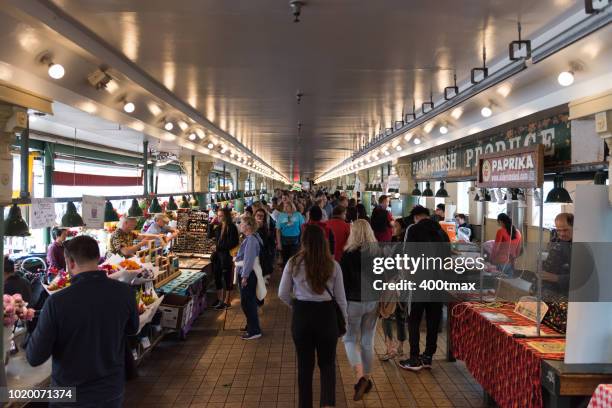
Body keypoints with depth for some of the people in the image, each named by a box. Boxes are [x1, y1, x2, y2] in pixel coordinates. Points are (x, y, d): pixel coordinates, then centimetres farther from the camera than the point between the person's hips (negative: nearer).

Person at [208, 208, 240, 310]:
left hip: (227, 256, -7)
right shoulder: (218, 227, 8)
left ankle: (226, 301, 12)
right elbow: (210, 236, 17)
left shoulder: (231, 227, -12)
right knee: (217, 277, 13)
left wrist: (219, 247, -15)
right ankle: (219, 299, 27)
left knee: (227, 278, 2)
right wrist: (211, 224, 5)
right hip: (217, 255, 7)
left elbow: (233, 243, -17)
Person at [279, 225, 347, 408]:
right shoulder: (333, 265, -7)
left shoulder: (293, 263, -8)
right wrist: (347, 320, 16)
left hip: (301, 314, 0)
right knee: (327, 363, 17)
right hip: (326, 314, 0)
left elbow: (283, 294, 0)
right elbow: (340, 297, 1)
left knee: (304, 364, 18)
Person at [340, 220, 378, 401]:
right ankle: (366, 379, 25)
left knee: (350, 339, 11)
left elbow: (343, 282, -11)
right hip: (373, 302, 4)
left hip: (353, 302, -4)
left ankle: (360, 376, -8)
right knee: (368, 341, 15)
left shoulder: (348, 255, -14)